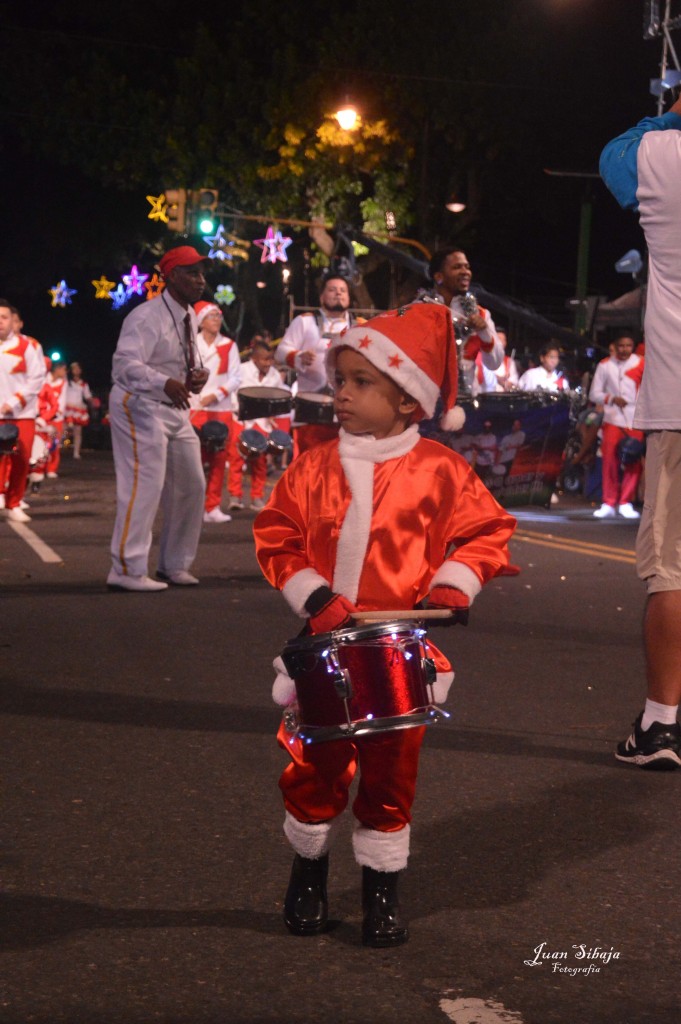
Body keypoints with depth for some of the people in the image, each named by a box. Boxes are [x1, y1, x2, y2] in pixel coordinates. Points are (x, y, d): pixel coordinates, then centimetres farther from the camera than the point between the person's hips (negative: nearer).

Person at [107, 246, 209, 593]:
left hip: (175, 409, 9)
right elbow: (126, 363, -29)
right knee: (144, 486, -14)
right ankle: (127, 570, -9)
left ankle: (173, 565, 23)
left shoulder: (190, 317, 12)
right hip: (140, 407, -9)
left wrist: (196, 376, -1)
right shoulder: (147, 317, -18)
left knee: (191, 486, 11)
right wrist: (165, 383, -45)